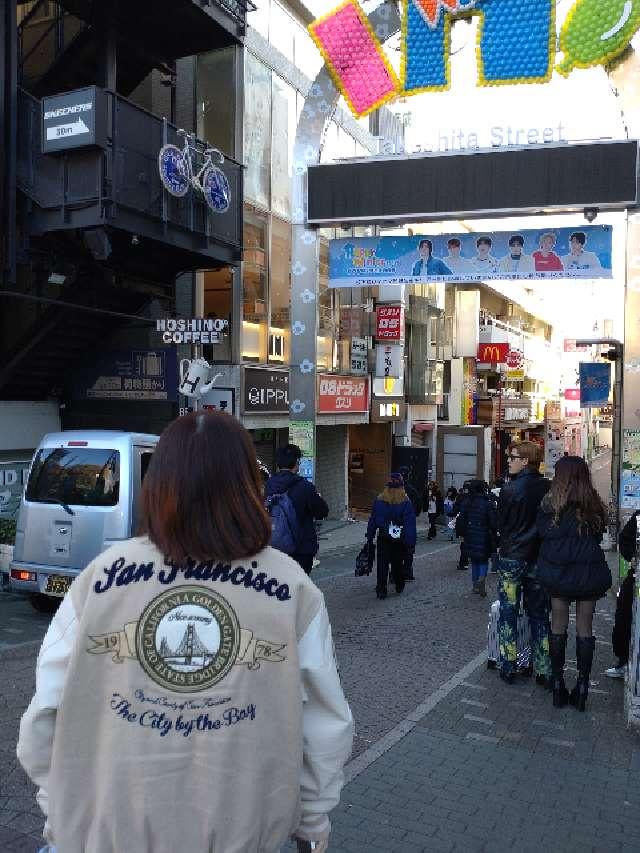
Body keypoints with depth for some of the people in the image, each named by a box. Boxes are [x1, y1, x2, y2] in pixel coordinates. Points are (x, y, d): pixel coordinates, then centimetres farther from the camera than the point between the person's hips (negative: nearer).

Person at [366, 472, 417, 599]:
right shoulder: (406, 502, -9)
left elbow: (372, 520, 1)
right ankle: (399, 586, 32)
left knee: (382, 565, 4)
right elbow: (410, 524, -10)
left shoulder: (379, 500, -4)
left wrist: (370, 537, 8)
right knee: (398, 563, 18)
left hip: (384, 538, 0)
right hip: (400, 540, 0)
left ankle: (381, 590, -2)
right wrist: (411, 543, -6)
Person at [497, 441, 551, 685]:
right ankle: (544, 671, 15)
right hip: (539, 560, 3)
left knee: (507, 613, 9)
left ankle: (508, 668, 13)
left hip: (511, 558, -3)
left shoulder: (509, 490, -13)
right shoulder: (549, 489, -6)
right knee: (539, 615, 12)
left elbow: (500, 525, -2)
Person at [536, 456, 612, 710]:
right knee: (585, 629, 10)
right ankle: (582, 688, 14)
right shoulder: (595, 507, -5)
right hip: (589, 574, 1)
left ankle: (558, 685, 18)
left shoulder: (551, 506, -11)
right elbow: (599, 536, 5)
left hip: (558, 574, -1)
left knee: (558, 627, 11)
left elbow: (542, 533, -4)